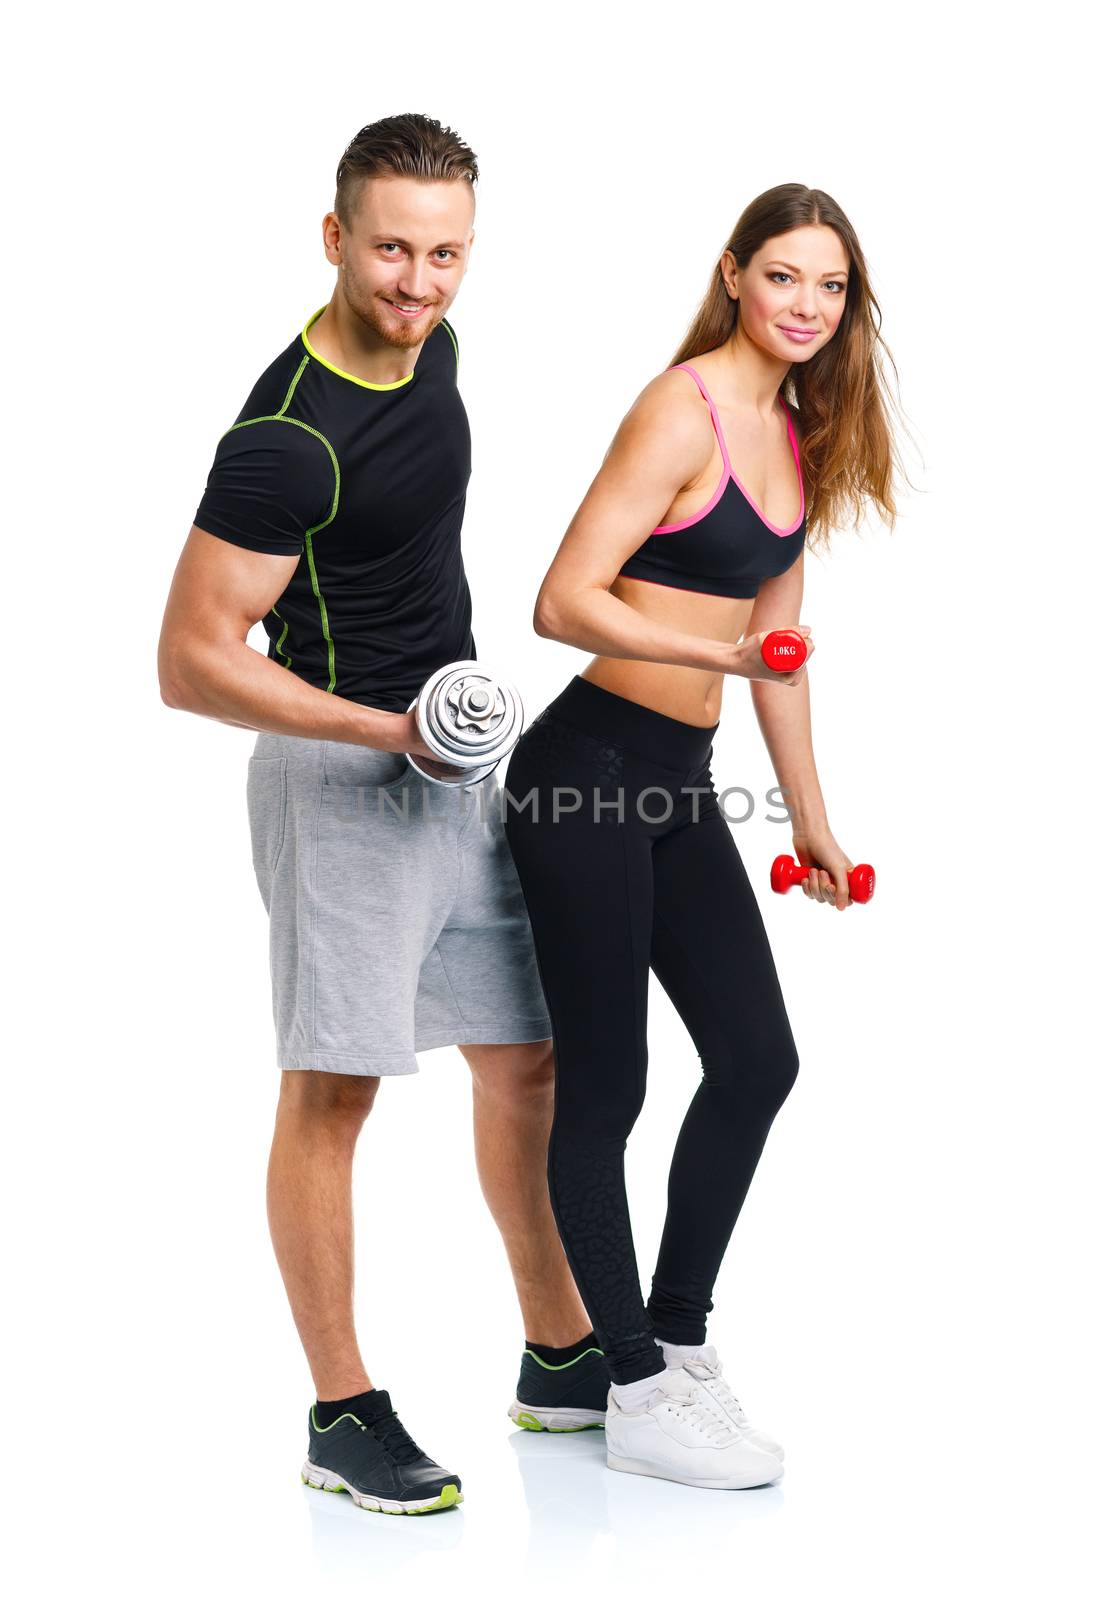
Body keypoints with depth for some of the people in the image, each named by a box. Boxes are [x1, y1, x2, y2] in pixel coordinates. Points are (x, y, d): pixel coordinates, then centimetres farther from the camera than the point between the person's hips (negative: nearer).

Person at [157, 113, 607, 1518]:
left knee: (527, 1055, 13)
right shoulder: (286, 437, -22)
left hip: (453, 759, 9)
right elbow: (192, 663, -22)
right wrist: (386, 730, -25)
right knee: (332, 1087, -3)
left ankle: (559, 1360, 26)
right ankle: (341, 1415, 8)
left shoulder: (428, 349, 5)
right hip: (339, 771, -9)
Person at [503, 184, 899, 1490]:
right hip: (591, 772, -9)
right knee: (604, 1086, 1)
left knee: (757, 1060, 11)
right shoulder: (683, 412, -13)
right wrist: (717, 652, -30)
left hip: (680, 786, 9)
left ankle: (676, 1338, 27)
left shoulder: (797, 434, 13)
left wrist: (808, 817, 21)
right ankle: (638, 1392, 12)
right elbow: (564, 603, -18)